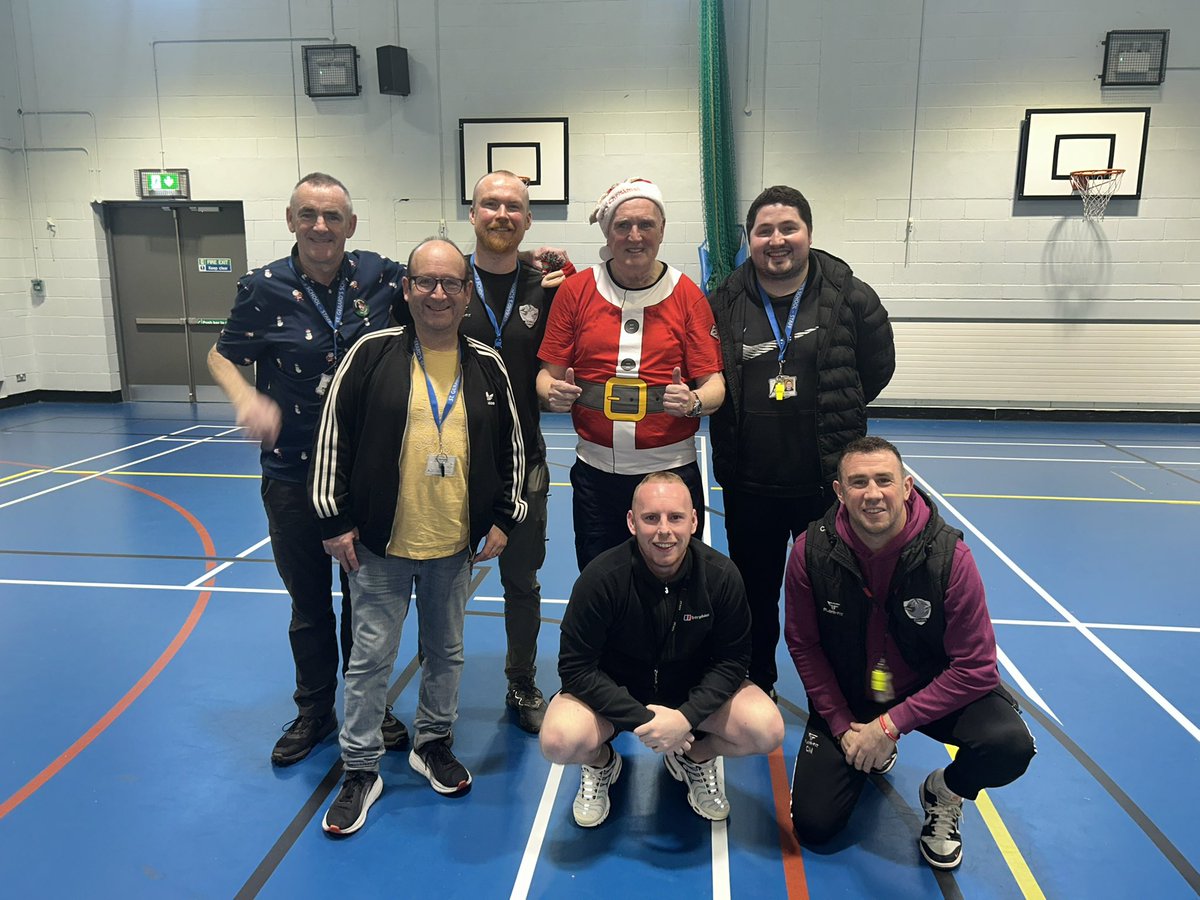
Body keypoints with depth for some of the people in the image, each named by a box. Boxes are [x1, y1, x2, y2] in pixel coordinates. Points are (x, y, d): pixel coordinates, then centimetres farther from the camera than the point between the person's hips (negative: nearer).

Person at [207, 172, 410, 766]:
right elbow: (222, 356, 5)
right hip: (293, 475, 0)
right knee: (309, 603, 15)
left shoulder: (382, 277, -4)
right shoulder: (264, 288, -5)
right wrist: (246, 399, -16)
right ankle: (314, 711, 35)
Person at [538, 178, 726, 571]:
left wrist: (694, 401, -22)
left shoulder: (687, 294, 0)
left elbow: (713, 383, -1)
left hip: (671, 469, -1)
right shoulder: (575, 290, 3)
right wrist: (553, 393, -16)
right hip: (596, 470, 1)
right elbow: (548, 372, 5)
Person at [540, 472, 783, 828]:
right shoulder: (601, 578, -25)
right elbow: (576, 667, -20)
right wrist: (642, 718, -28)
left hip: (694, 688, 2)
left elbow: (731, 660, -10)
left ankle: (696, 759, 13)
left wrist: (687, 716, -25)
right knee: (559, 741, -30)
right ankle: (601, 763, 9)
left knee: (767, 730, -22)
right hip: (613, 690, -2)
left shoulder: (721, 576, -19)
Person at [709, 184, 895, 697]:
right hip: (748, 483, 1)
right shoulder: (724, 303, -1)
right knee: (754, 595, 16)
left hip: (827, 481, -1)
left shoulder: (851, 298, -4)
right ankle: (755, 693, 37)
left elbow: (877, 369, 5)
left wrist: (833, 415, 5)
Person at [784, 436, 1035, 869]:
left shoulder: (949, 556, -23)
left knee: (1009, 744, -30)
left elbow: (975, 667, -20)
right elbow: (804, 645, -7)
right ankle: (874, 754, 28)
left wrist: (890, 725, -22)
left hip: (932, 689, -1)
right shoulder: (810, 552, -19)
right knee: (813, 825, -4)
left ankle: (945, 793, 7)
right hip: (847, 697, 1)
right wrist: (843, 726, -11)